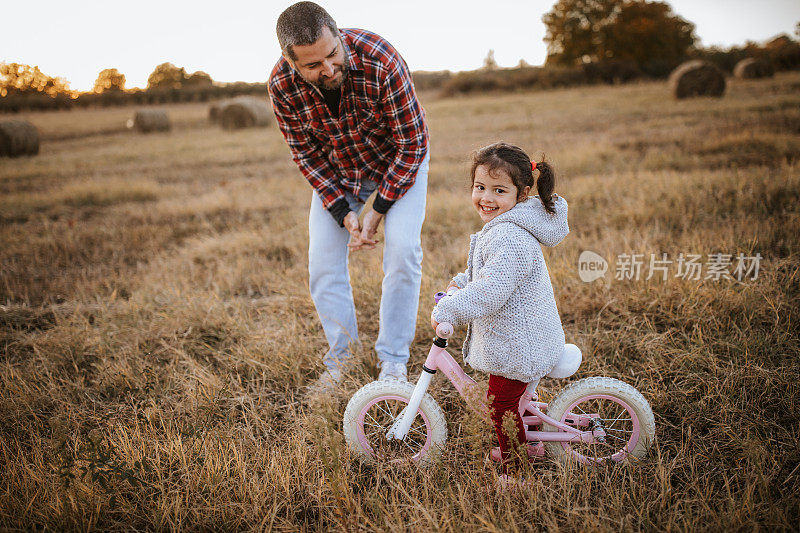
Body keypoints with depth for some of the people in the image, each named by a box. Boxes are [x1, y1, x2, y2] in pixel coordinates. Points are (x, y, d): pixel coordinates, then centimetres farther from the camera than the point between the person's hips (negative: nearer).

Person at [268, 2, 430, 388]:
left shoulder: (380, 62, -36)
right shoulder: (282, 85, -26)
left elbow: (413, 143, -25)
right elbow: (305, 153, -10)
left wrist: (378, 210, -23)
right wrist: (344, 212, -20)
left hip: (398, 161, -2)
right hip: (335, 172, 3)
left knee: (402, 249, -19)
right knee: (323, 261, -3)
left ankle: (393, 362, -3)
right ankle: (340, 362, 15)